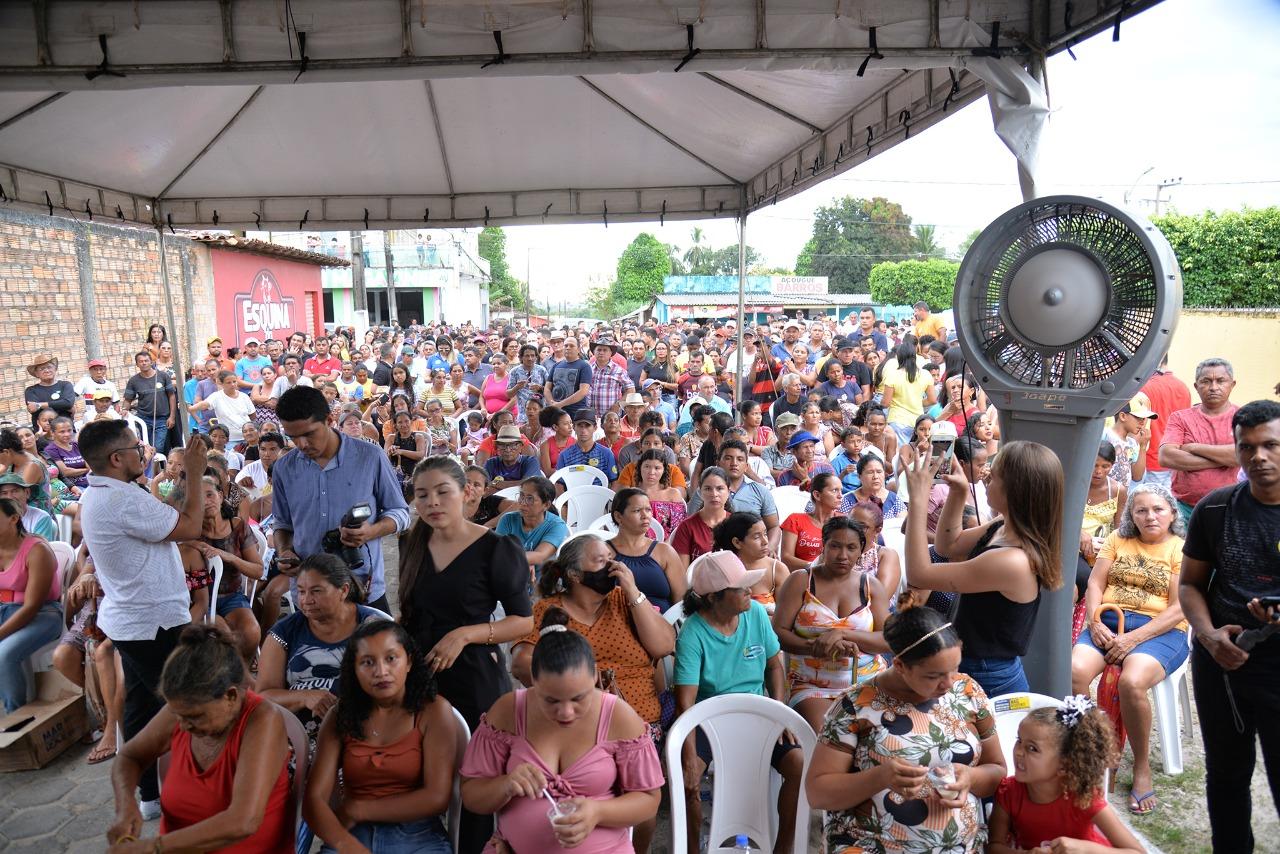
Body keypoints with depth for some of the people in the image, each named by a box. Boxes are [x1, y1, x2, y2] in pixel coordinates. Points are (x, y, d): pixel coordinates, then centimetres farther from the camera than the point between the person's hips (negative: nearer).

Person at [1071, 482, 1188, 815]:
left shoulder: (1182, 550, 4)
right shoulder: (1117, 539, 16)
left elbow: (1178, 609, -5)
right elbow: (1095, 582, 10)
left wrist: (1133, 639, -16)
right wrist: (1095, 622, -8)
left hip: (1159, 631, -3)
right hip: (1109, 621, 3)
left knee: (1131, 682, -34)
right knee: (1073, 671, -28)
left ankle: (1142, 768, -11)